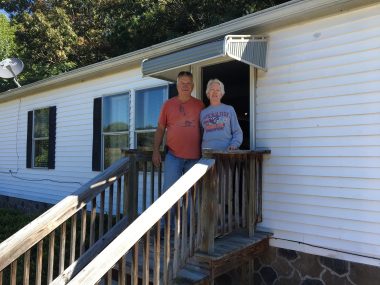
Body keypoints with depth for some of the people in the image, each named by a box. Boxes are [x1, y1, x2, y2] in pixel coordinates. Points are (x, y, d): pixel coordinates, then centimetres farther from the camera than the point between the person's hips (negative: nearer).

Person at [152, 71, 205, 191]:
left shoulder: (199, 105, 7)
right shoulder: (168, 104, 6)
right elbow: (160, 129, 7)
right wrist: (156, 151, 0)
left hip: (194, 156, 1)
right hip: (173, 155, -1)